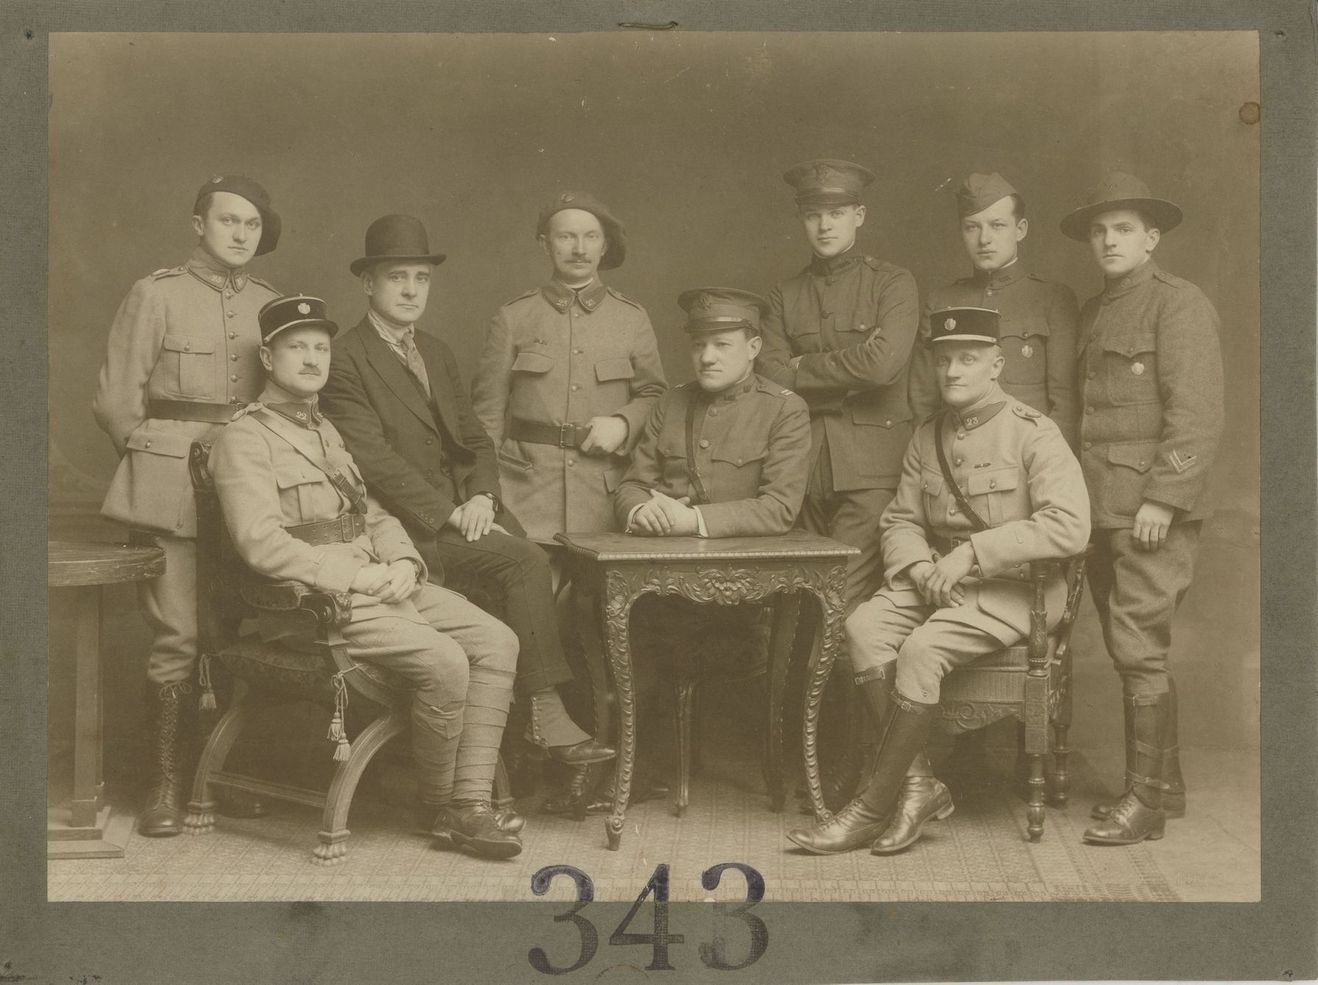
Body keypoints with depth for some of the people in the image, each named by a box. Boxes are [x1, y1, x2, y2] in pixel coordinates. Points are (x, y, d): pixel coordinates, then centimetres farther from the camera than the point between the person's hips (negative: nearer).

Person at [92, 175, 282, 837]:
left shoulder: (269, 303, 13)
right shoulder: (156, 294, 0)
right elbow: (114, 402, 0)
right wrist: (160, 461, 3)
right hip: (172, 495, -4)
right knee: (178, 637, -7)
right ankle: (165, 783, 3)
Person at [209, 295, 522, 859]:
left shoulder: (327, 431, 23)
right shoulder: (244, 441, -4)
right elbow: (262, 546, -16)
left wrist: (402, 563, 0)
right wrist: (355, 575, -18)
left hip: (382, 584, 8)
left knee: (496, 642, -10)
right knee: (443, 660, -26)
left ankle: (470, 805, -10)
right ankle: (437, 806, -4)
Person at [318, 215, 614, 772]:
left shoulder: (437, 354, 21)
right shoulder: (345, 360, -4)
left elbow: (474, 439, 19)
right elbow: (375, 460, -13)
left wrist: (481, 497, -2)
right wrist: (449, 514, -17)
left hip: (461, 507, 7)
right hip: (404, 521, -7)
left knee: (532, 567, -19)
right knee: (527, 560, -24)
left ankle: (547, 712, -15)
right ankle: (545, 714, -20)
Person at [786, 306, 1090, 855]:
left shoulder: (1034, 435, -8)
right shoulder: (927, 438, 12)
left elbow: (1069, 527, -20)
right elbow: (900, 519, 15)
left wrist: (971, 553, -22)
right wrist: (919, 567, -8)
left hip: (1015, 588, -6)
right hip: (937, 580, 6)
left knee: (922, 649, -30)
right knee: (863, 628, -22)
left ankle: (874, 806, -16)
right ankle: (918, 786, -18)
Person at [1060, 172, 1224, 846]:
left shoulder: (1179, 304, -5)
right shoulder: (1093, 312, 19)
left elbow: (1197, 416, -13)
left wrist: (1162, 498, -19)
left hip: (1153, 509, -8)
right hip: (1102, 509, 8)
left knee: (1139, 649, -8)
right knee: (1130, 653, 11)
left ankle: (1145, 801, -1)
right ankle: (1165, 784, 22)